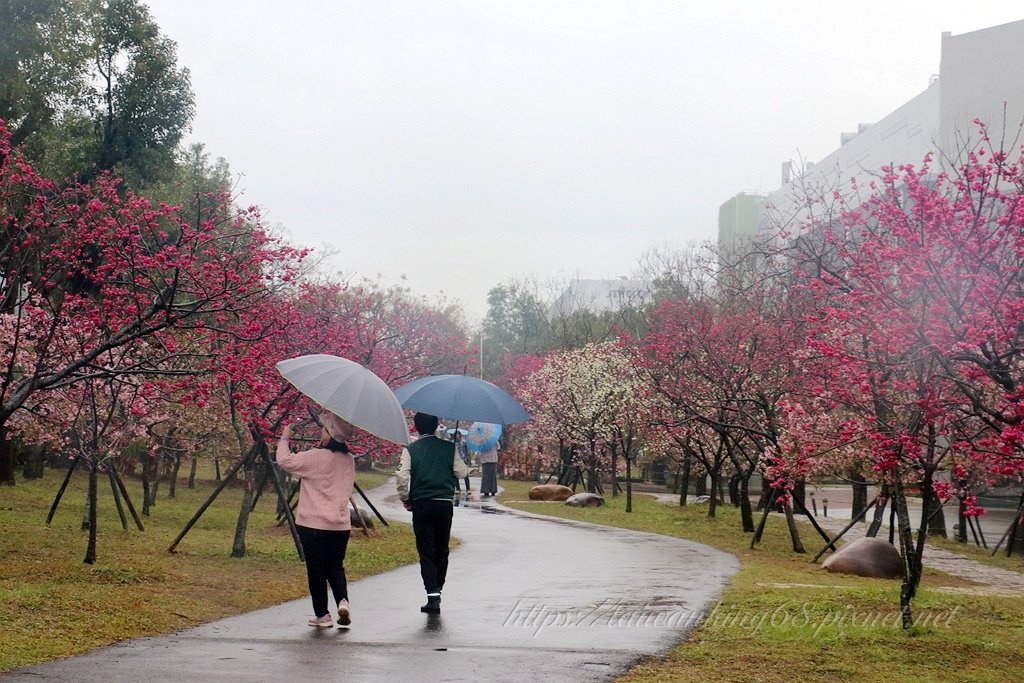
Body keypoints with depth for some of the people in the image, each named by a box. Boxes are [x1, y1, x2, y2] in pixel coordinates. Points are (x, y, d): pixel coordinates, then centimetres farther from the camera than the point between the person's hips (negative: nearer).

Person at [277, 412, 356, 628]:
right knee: (335, 566, 16)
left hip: (314, 523, -5)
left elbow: (285, 460, -12)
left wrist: (285, 437, 3)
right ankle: (342, 601, -6)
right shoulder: (348, 460, 6)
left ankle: (322, 615, 8)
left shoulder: (316, 458, -15)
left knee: (316, 570, 4)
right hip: (341, 524, 5)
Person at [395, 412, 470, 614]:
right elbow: (462, 472, 2)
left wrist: (405, 499, 5)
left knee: (426, 551, 0)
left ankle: (433, 594, -10)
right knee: (442, 550, 14)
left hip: (421, 505, -2)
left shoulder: (411, 449, -1)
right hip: (445, 504, 2)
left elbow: (402, 477, -9)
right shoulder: (449, 447, 3)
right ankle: (437, 591, 19)